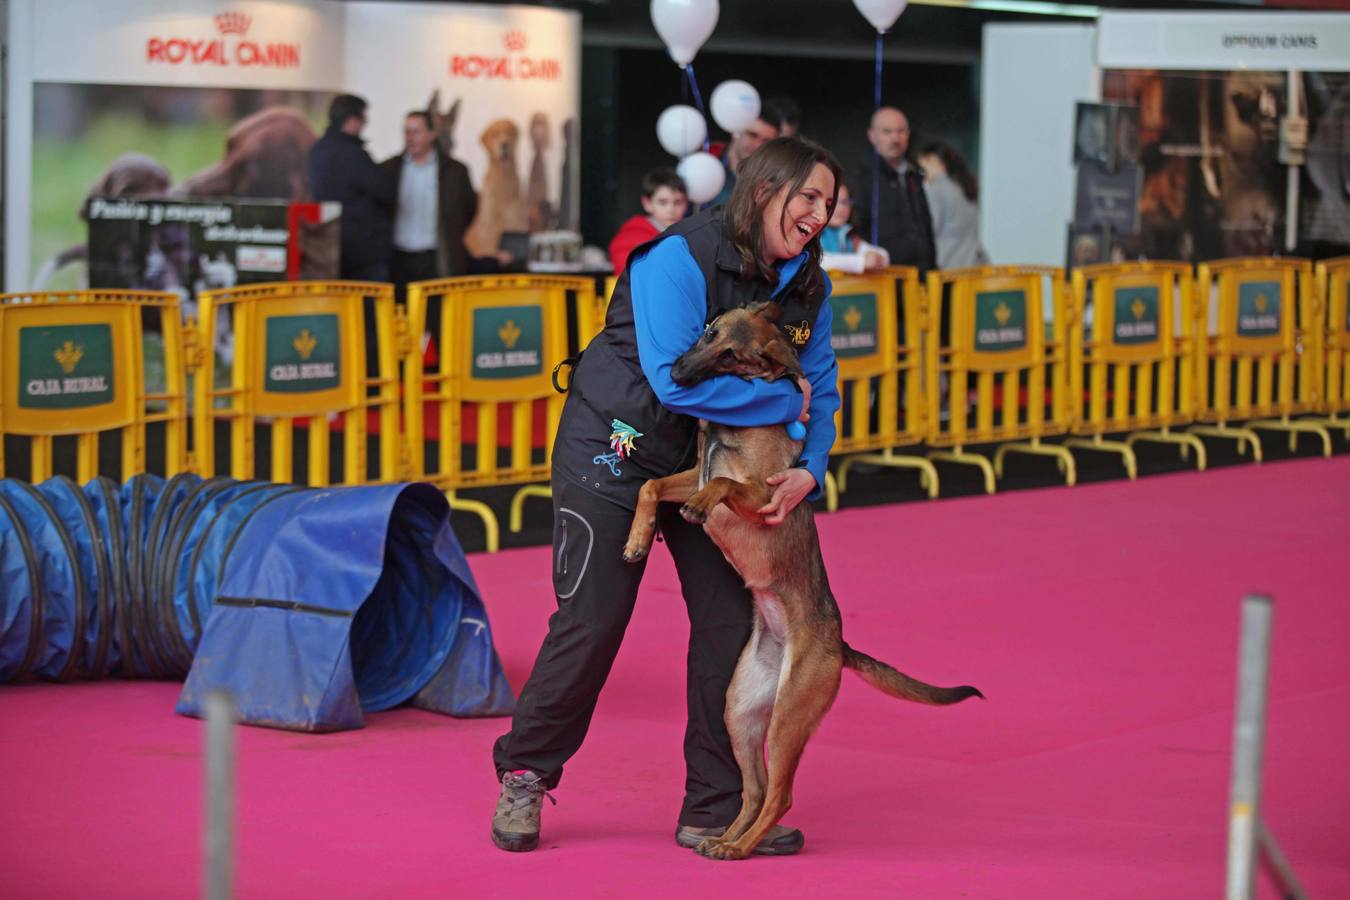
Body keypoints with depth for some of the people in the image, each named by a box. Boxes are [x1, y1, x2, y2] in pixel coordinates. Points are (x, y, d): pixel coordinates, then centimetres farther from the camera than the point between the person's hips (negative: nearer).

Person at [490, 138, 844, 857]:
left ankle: (714, 809, 9)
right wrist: (785, 401, -24)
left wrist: (808, 469, -21)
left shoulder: (807, 285, -3)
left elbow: (820, 386, -1)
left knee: (731, 620, -1)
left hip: (711, 459, 6)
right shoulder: (679, 259, -25)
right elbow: (678, 381, -32)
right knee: (591, 622, -4)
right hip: (616, 447, -6)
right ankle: (525, 774, 17)